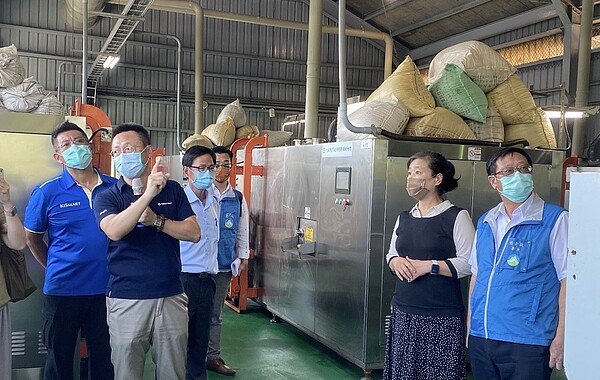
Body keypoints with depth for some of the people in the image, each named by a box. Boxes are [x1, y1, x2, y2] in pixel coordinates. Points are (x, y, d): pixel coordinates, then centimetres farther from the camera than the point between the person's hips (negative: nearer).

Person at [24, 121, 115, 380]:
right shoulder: (47, 192, -5)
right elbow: (32, 238, 7)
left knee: (104, 359, 14)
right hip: (62, 290, -1)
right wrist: (56, 269, 4)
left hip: (106, 289, 1)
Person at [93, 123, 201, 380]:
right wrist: (147, 194, -26)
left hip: (171, 297, 2)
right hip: (126, 300, -2)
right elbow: (114, 231, -22)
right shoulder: (107, 197, -1)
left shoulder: (172, 190, 6)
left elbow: (194, 233, -2)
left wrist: (155, 220, -13)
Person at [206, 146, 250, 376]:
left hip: (225, 265, 4)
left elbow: (242, 231, 13)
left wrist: (243, 258, 13)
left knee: (215, 313, 14)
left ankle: (213, 357, 24)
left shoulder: (238, 199, 6)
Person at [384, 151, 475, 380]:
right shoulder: (404, 218, 13)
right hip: (403, 311, 6)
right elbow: (391, 254, 20)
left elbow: (468, 262, -12)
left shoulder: (456, 217, -7)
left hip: (442, 317, -6)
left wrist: (428, 266, -18)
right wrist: (396, 262, -2)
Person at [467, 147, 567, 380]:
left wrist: (561, 338, -13)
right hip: (480, 339, 5)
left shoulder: (555, 219, -6)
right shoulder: (485, 222, 9)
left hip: (527, 343, -5)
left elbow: (568, 280, -9)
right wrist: (471, 326, 13)